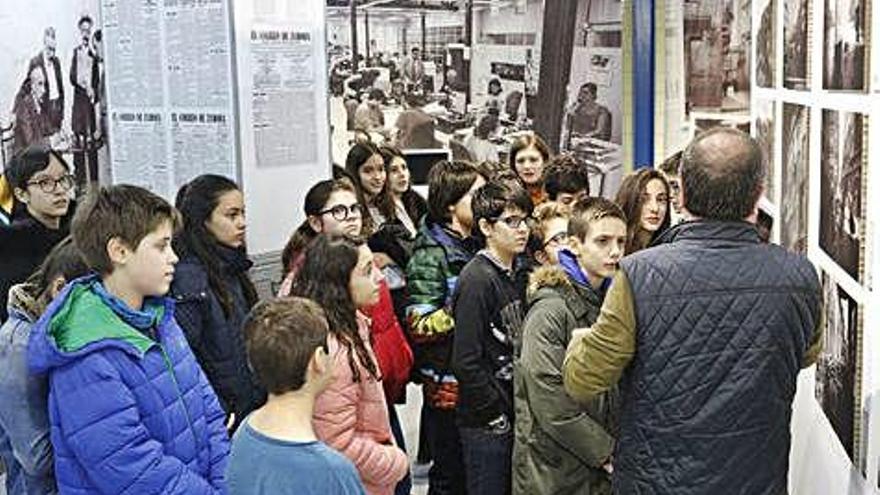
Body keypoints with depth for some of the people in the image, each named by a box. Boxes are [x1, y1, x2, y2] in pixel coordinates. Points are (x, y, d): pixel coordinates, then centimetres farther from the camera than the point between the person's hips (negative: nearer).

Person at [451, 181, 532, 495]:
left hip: (514, 419, 8)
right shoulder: (476, 280, -16)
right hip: (487, 425, -8)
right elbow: (467, 362, -20)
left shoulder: (513, 275, 11)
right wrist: (496, 417, -15)